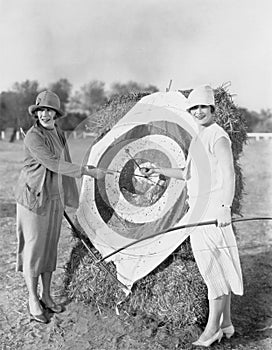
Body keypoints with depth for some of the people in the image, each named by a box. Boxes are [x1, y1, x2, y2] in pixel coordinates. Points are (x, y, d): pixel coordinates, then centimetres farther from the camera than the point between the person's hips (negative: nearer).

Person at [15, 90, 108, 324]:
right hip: (34, 198, -7)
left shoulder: (59, 134, 8)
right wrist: (89, 171, -24)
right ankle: (33, 301, 16)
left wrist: (71, 196, 20)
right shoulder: (33, 136, -16)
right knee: (33, 248, 2)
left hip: (55, 199, 7)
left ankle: (46, 295, 27)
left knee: (50, 246, 13)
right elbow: (54, 164, -24)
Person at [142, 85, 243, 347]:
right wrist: (160, 171, 25)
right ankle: (225, 324, 23)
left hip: (213, 210, -9)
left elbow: (229, 175, -18)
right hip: (198, 209, 9)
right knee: (216, 269, 13)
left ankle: (212, 328, 5)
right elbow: (188, 174, 27)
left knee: (214, 268, -4)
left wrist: (225, 207, -27)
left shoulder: (218, 137, -10)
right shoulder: (197, 139, 19)